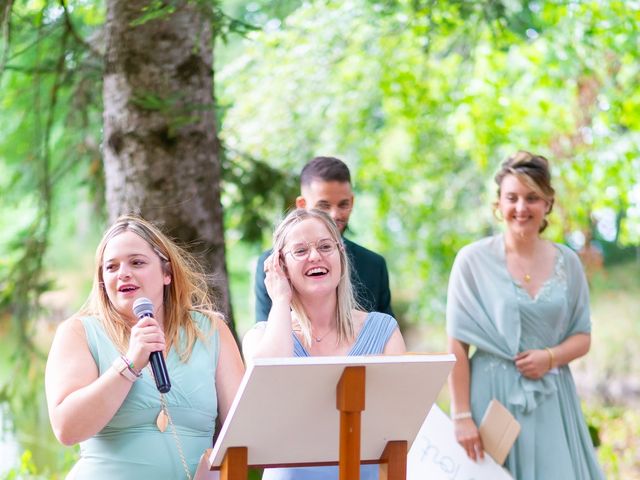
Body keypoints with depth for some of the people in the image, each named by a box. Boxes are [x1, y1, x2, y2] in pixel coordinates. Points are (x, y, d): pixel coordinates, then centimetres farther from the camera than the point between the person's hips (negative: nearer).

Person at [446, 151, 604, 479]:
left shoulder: (567, 262, 6)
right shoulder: (473, 260, -4)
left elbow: (583, 337, 11)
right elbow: (457, 347, -5)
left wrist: (551, 357, -10)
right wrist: (461, 416, -11)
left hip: (551, 402, 3)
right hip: (493, 397, -3)